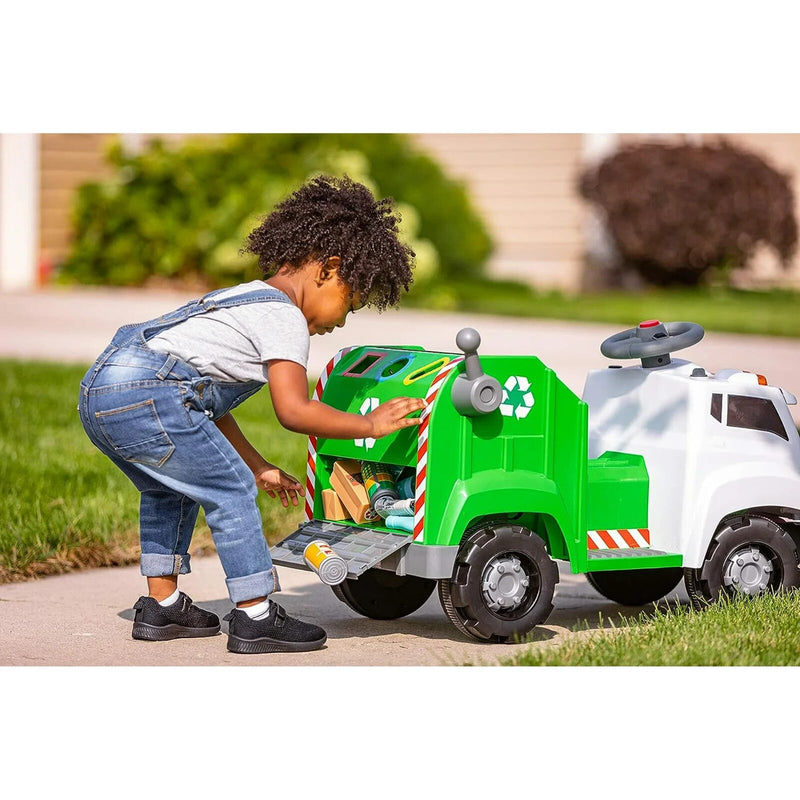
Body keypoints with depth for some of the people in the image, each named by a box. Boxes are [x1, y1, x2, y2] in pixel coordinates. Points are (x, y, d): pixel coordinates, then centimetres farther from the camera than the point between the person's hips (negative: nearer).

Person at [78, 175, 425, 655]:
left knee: (171, 492, 27)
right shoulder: (285, 317, -3)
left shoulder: (248, 301, 28)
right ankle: (255, 619, 2)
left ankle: (161, 606, 32)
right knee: (230, 491, -2)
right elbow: (294, 411, -14)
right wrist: (370, 424, -4)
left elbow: (213, 403, 32)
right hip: (145, 395, -10)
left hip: (99, 389, 11)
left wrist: (257, 467, 33)